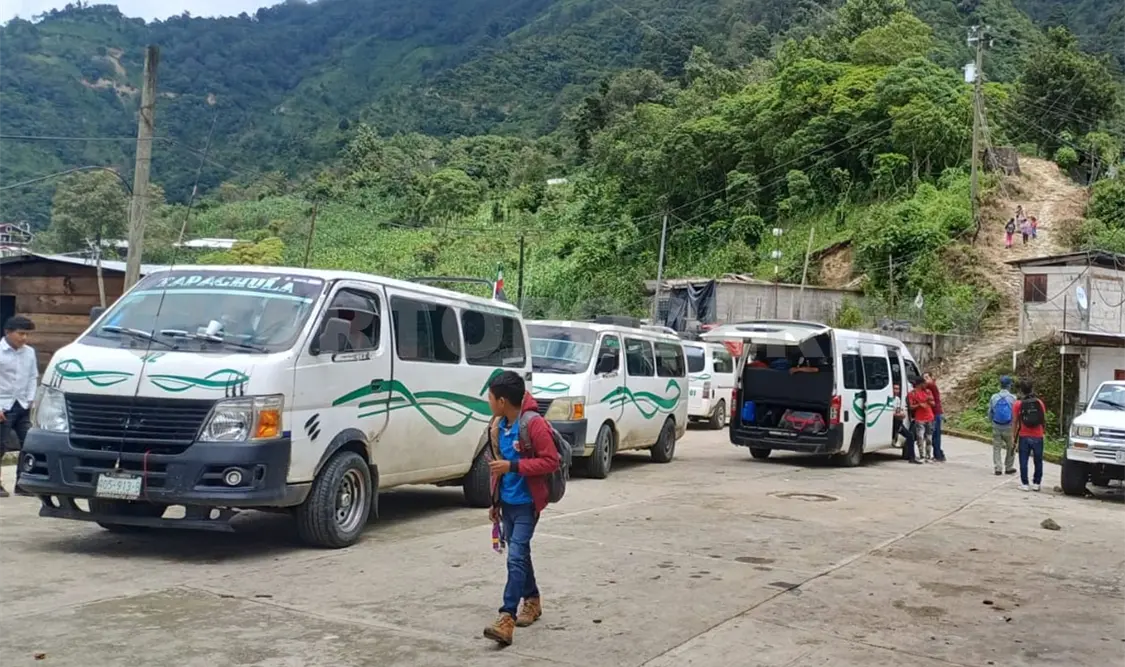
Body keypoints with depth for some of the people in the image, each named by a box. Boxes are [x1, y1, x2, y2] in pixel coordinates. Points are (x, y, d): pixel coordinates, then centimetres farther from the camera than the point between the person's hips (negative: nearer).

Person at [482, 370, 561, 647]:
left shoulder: (534, 424, -19)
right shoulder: (498, 426, 5)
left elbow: (551, 461, -20)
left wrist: (513, 466, -25)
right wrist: (495, 501, 19)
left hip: (527, 503, -8)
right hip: (507, 502, 8)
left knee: (516, 557, -13)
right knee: (519, 554, 18)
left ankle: (506, 618, -16)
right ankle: (532, 600, 35)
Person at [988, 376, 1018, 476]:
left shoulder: (994, 397, -2)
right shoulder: (1013, 398, -10)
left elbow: (990, 412, 5)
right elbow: (1016, 414, -6)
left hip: (996, 427, 2)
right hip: (1008, 427, -2)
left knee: (997, 447, 9)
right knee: (1011, 448, 15)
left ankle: (997, 468, 5)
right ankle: (1009, 468, 20)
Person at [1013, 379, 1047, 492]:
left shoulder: (1019, 404, -4)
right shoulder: (1039, 403, 0)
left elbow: (1015, 421, -2)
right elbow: (1044, 419, 6)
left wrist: (1014, 436, 6)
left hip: (1024, 437, -2)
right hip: (1038, 436, 2)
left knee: (1023, 461, 4)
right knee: (1038, 461, 11)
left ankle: (1024, 484, 3)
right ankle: (1036, 483, 14)